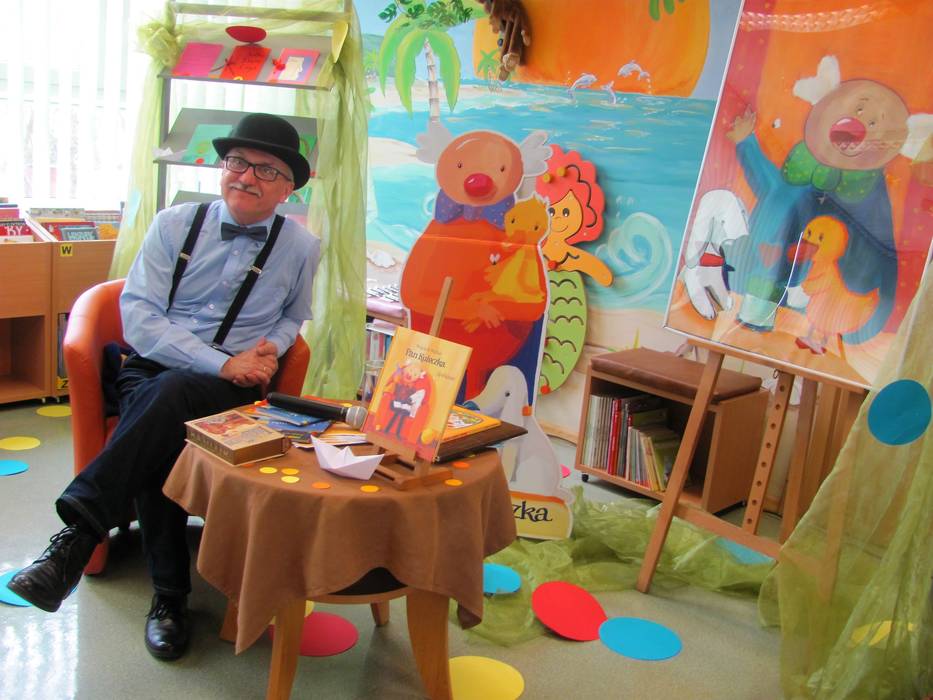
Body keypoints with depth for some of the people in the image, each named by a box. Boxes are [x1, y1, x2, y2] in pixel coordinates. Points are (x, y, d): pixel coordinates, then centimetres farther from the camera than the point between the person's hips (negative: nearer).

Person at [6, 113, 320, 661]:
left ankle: (78, 535, -34)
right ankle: (170, 596, -21)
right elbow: (138, 317, -4)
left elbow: (293, 316, 25)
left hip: (236, 389, -1)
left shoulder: (301, 247, 7)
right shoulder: (175, 225, 5)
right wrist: (223, 363, -15)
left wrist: (269, 348, 0)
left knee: (172, 393, -36)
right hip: (153, 369, 1)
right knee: (159, 435, -33)